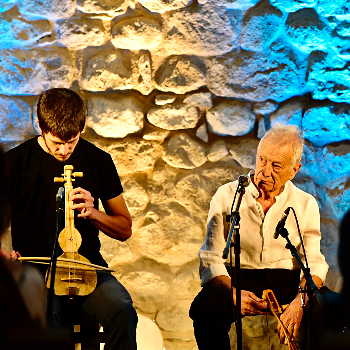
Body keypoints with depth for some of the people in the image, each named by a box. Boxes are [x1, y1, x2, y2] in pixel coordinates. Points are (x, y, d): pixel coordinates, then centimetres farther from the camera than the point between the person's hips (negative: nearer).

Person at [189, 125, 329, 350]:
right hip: (237, 278, -1)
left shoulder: (306, 205, 6)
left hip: (288, 280, 1)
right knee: (206, 307, -35)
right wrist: (234, 293, -26)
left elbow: (314, 263, -3)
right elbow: (211, 261, -4)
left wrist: (299, 302, -25)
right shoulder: (227, 197, 1)